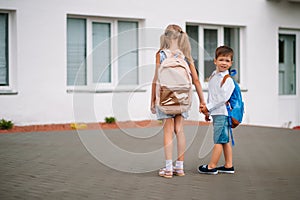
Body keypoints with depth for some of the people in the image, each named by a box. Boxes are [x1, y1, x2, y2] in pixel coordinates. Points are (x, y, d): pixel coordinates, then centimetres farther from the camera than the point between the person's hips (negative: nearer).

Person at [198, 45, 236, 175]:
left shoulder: (227, 79, -13)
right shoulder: (213, 76, 14)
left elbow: (223, 98, -19)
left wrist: (208, 107, -14)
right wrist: (207, 111, 20)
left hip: (222, 113, -9)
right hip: (216, 113, 9)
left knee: (218, 140, -4)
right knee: (225, 140, 13)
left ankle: (211, 167, 0)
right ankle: (228, 166, 19)